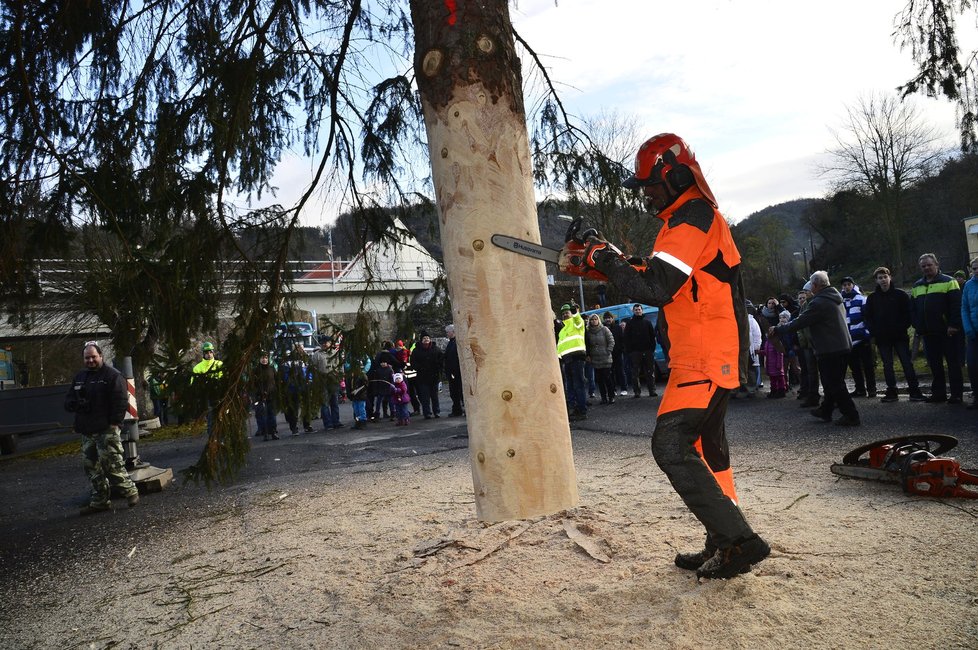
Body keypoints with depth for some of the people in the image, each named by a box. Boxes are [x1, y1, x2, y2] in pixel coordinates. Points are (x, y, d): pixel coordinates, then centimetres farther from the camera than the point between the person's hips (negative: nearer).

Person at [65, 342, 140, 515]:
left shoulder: (113, 375, -5)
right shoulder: (79, 378, 19)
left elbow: (121, 401, -12)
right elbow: (67, 401, 20)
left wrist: (115, 422, -18)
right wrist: (76, 404, -4)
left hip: (107, 430, -8)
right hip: (87, 432, 8)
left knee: (113, 464, -10)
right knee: (92, 468, 11)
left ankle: (130, 492, 3)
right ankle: (100, 501, 19)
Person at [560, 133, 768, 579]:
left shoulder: (692, 218, -15)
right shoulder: (691, 216, 19)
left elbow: (653, 289, -25)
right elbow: (661, 280, 18)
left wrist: (605, 259, -11)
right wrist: (603, 263, 8)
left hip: (706, 357, -11)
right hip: (710, 355, 11)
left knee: (671, 445, -13)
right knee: (705, 447, 16)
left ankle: (739, 541, -6)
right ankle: (725, 544, 26)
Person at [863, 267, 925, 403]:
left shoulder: (900, 294, 0)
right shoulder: (872, 297, 7)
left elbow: (908, 314, -1)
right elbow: (867, 316, 8)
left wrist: (902, 328, -11)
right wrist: (874, 332, -3)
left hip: (900, 336, -3)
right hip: (882, 338, 3)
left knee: (907, 363, -1)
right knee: (887, 365, 7)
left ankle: (914, 391, 4)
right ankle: (891, 392, 13)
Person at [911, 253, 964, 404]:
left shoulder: (948, 282, -2)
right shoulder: (917, 286, 15)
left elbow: (956, 305, -10)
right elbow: (912, 309, 17)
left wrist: (954, 325, -16)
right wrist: (917, 326, 6)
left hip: (946, 331, -5)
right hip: (928, 333, 5)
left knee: (953, 363, 1)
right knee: (934, 364, 9)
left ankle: (956, 394, 5)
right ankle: (938, 393, 16)